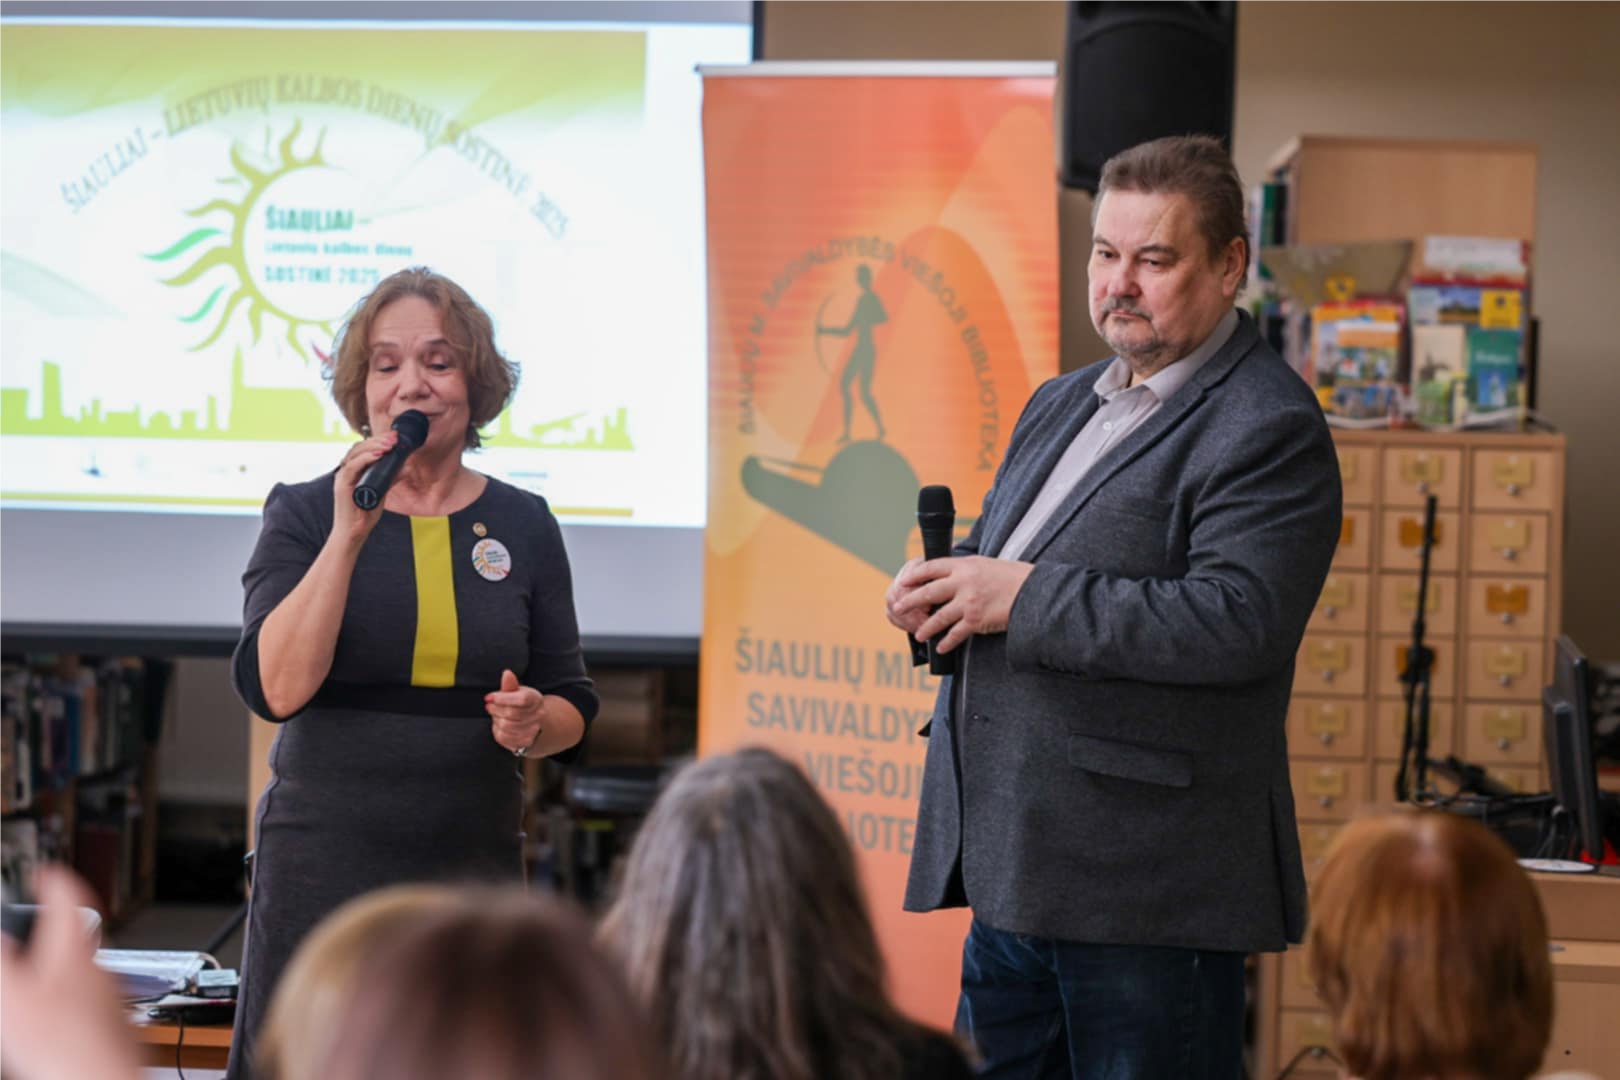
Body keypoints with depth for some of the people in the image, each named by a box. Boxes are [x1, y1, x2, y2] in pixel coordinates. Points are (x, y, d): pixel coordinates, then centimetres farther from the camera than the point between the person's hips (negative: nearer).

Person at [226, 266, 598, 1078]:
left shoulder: (523, 525, 8)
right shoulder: (305, 514, 1)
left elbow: (573, 707, 14)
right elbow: (276, 688, -13)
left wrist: (534, 721, -9)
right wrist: (350, 532, -16)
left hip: (476, 869, 2)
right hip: (324, 866, -2)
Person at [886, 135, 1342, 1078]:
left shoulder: (1268, 428, -10)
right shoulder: (1064, 406, 19)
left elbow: (1239, 624, -22)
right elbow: (1004, 556, 28)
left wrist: (1024, 596, -20)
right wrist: (943, 588, 2)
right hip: (1014, 869, 9)